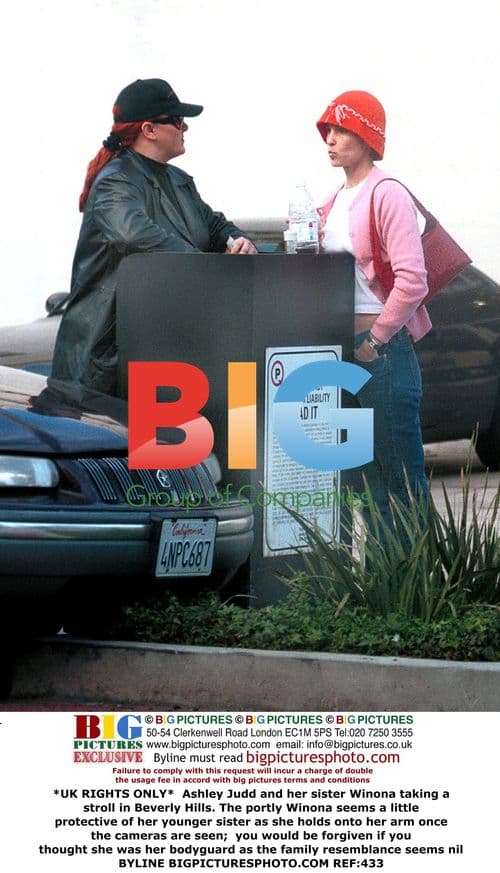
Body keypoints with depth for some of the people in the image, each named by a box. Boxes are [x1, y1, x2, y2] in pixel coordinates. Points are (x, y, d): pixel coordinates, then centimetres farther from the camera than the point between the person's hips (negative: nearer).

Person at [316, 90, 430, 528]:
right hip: (342, 346, 8)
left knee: (401, 476, -6)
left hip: (383, 348, -8)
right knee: (367, 476, 11)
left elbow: (412, 280, -17)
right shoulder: (335, 201, 16)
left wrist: (375, 340, -14)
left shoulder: (387, 195, -9)